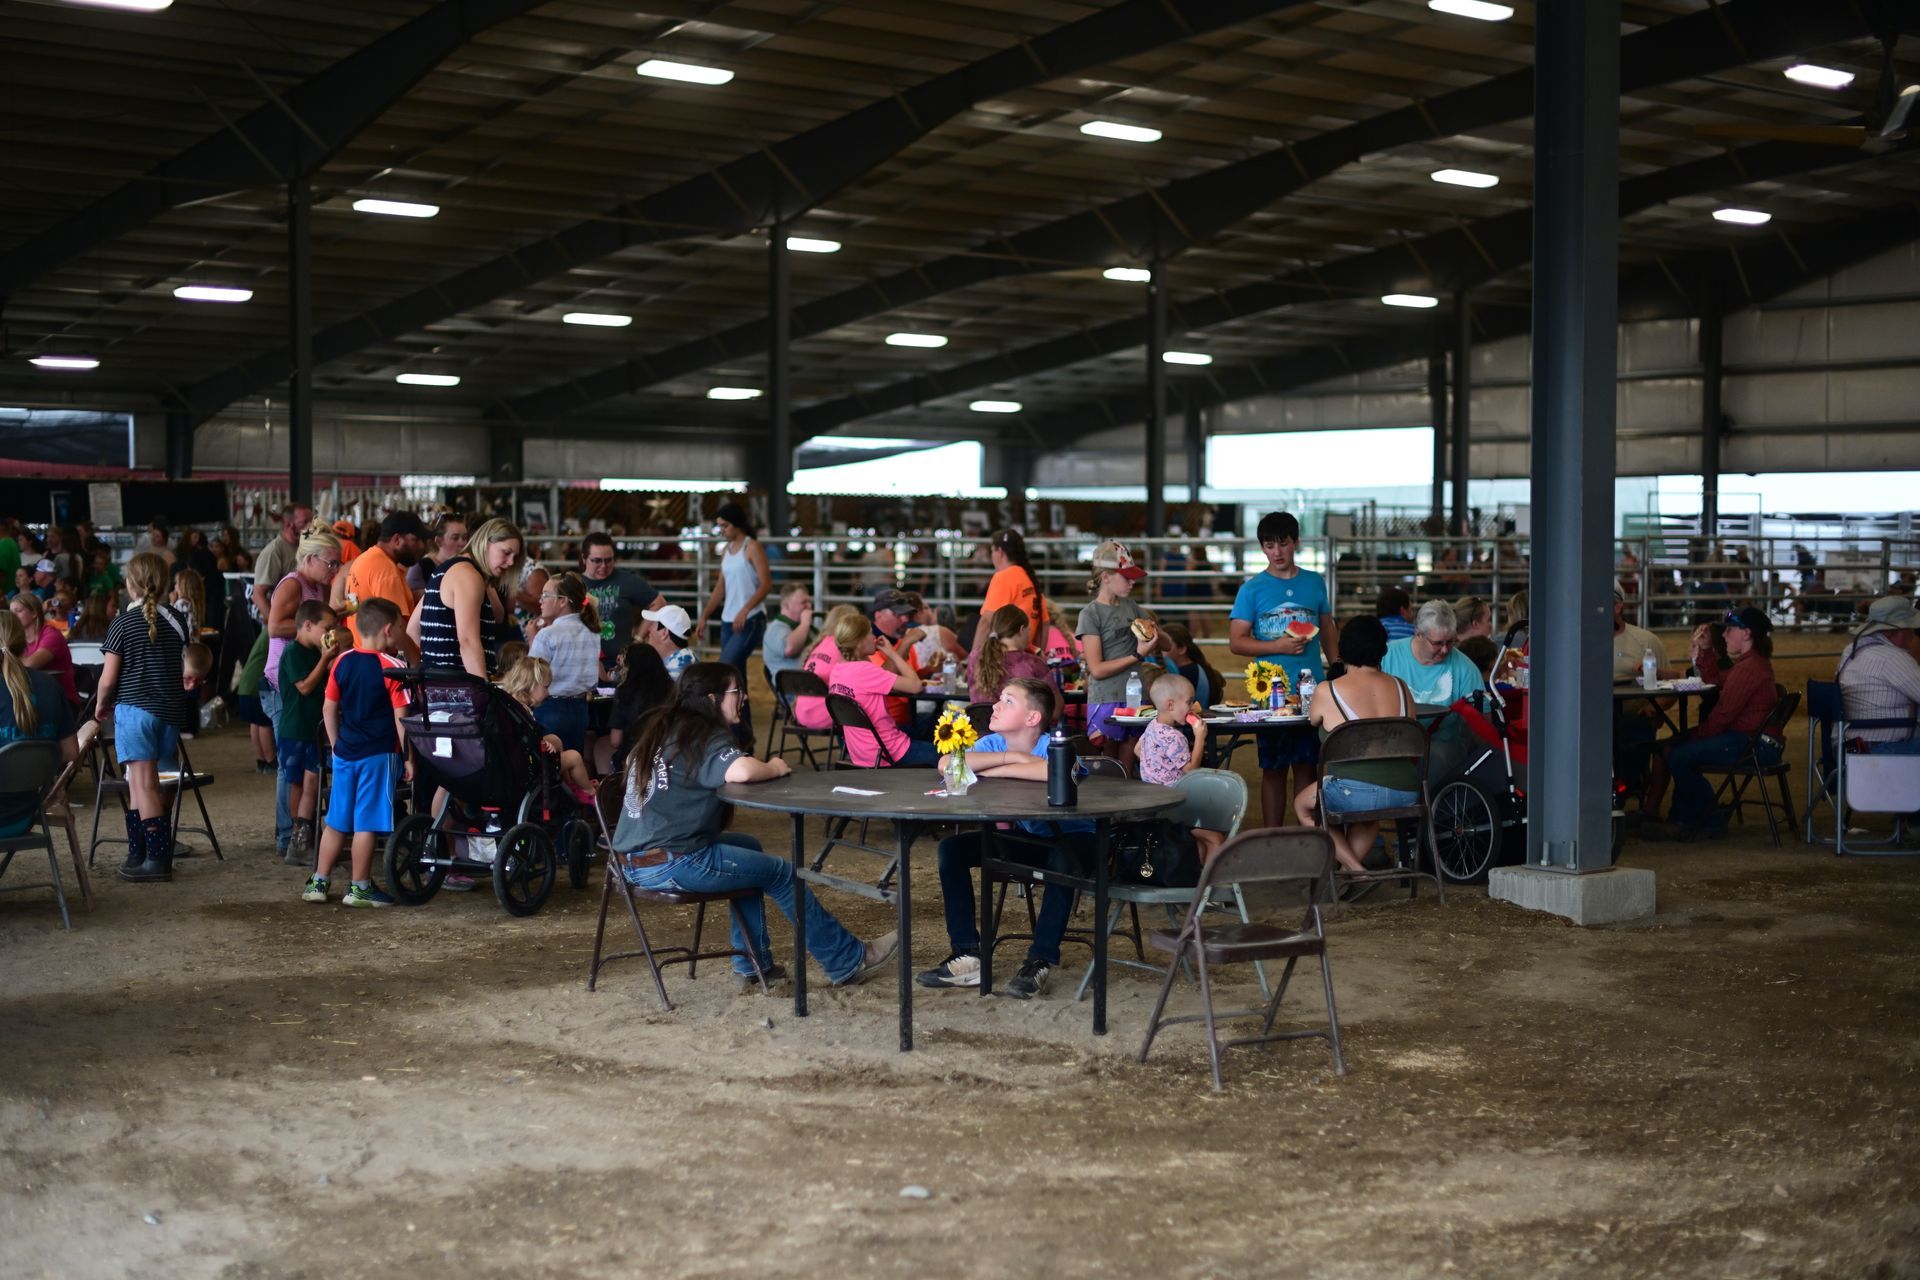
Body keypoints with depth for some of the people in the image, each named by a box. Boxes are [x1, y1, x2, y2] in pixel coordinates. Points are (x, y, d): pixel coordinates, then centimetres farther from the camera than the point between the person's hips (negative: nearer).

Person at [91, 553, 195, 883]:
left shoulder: (123, 623, -8)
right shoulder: (175, 621, 6)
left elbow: (108, 678, -8)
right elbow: (188, 671, 8)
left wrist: (101, 705, 9)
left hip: (134, 710, -5)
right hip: (171, 712, 5)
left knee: (144, 784, -6)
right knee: (140, 784, 14)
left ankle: (157, 859, -10)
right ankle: (138, 853, 17)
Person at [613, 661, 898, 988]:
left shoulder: (661, 728, 15)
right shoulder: (704, 737, -11)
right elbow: (741, 771, -30)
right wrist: (775, 768, -8)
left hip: (636, 859, 9)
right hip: (671, 864, -9)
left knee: (749, 847, 28)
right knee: (781, 873, 5)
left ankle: (752, 965, 30)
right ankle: (848, 961, 16)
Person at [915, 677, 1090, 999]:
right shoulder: (994, 743, -7)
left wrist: (998, 769, -33)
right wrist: (1013, 757, -28)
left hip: (1075, 836, -6)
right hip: (1029, 836, 6)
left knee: (1062, 860, -40)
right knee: (953, 848, -9)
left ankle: (1040, 962, -28)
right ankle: (967, 954, -7)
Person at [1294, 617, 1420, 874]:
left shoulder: (1327, 691, -1)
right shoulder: (1401, 688, 10)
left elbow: (1314, 720, 23)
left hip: (1356, 793, -5)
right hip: (1407, 795, 5)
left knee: (1302, 805, 25)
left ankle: (1355, 870, 13)